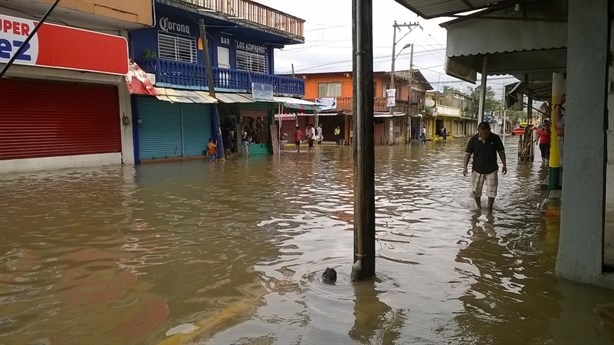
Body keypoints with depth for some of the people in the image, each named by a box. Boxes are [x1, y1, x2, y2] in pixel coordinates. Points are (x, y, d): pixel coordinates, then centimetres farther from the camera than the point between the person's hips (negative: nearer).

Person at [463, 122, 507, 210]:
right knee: (476, 191, 8)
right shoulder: (473, 139, -10)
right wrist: (465, 167, -11)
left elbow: (501, 151, 2)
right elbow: (468, 153, -3)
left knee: (492, 191, 3)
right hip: (477, 169, 1)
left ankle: (489, 209, 20)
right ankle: (479, 208, 29)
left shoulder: (495, 138, -10)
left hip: (491, 170, -1)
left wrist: (504, 165, 2)